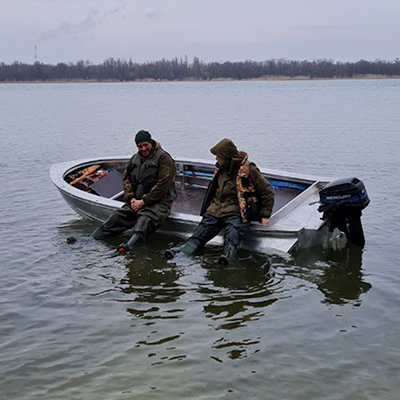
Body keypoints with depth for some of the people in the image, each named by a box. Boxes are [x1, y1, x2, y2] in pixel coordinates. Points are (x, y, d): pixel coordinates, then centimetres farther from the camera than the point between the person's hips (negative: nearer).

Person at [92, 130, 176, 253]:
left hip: (158, 202, -6)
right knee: (118, 217, -14)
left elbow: (162, 184, -14)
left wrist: (144, 201, -15)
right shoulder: (134, 159, 16)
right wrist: (131, 198, -4)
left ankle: (130, 244, -59)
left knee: (145, 219, -35)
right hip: (136, 201, 6)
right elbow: (127, 179, 16)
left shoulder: (163, 158, -7)